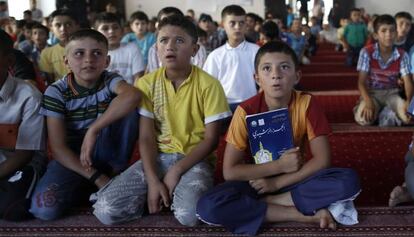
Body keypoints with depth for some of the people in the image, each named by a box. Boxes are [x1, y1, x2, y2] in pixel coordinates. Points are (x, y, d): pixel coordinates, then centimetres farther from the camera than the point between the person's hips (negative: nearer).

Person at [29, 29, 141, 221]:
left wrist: (93, 130, -38)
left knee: (126, 105, -22)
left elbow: (134, 95, -36)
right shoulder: (56, 92, -11)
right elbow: (58, 147, -14)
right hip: (71, 159, 0)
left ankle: (116, 168, -6)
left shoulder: (110, 81, -10)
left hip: (105, 153, 1)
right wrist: (96, 177, -23)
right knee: (43, 208, -28)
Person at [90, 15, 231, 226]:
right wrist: (152, 180, -17)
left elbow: (211, 139, -7)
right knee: (106, 210, -18)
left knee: (189, 214, -34)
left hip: (194, 160, -2)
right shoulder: (146, 83, 0)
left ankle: (184, 192, 1)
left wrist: (176, 171, -16)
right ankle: (163, 195, 5)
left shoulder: (208, 85, -8)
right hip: (158, 157, 3)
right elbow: (146, 137, -2)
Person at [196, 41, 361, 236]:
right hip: (255, 181, 0)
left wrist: (277, 182, -18)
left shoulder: (306, 103, -14)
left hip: (293, 179, 1)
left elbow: (322, 160, -13)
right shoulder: (246, 111, -17)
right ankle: (307, 214, -22)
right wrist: (278, 165, -21)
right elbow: (229, 171, -16)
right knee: (208, 206, -31)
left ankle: (258, 205, -17)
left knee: (349, 181, -27)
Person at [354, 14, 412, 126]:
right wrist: (368, 102, -33)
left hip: (391, 93, 1)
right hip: (372, 93, -1)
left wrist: (408, 101, -32)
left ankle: (387, 115, -3)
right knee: (362, 118, -32)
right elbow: (361, 81, -14)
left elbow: (408, 81, -10)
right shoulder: (366, 52, -11)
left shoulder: (402, 55, -5)